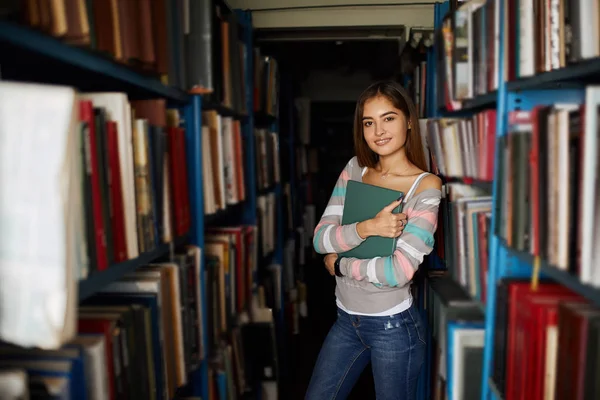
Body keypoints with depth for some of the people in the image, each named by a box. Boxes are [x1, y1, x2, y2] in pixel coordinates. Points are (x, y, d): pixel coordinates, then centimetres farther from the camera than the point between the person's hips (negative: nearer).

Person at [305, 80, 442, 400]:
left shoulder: (426, 186, -14)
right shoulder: (355, 169, 1)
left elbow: (400, 271, -23)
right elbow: (320, 239, -7)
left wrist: (338, 264, -11)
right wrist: (368, 227, -24)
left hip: (393, 327, -5)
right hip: (346, 320, 5)